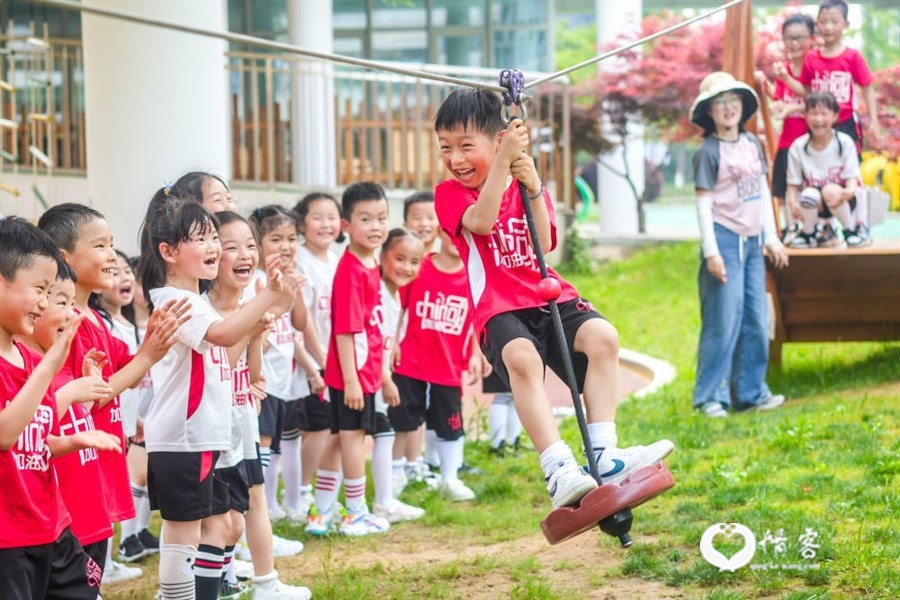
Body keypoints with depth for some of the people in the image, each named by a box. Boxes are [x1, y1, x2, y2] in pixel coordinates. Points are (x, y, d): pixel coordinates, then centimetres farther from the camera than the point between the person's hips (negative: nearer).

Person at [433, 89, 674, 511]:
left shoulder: (527, 187, 15)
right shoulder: (450, 194, 6)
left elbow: (543, 246, -2)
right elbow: (482, 222, -17)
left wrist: (533, 189, -16)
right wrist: (503, 161, -23)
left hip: (549, 298, 4)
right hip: (498, 310, -4)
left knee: (602, 336, -26)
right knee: (521, 356, -37)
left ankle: (604, 456, -28)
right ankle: (559, 471, -45)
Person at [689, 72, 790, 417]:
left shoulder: (752, 144, 12)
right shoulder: (708, 152, -7)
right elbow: (703, 204, -9)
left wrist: (771, 238, 14)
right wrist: (711, 251, -14)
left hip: (752, 241, 7)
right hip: (725, 238, -7)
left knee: (756, 320, 9)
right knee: (723, 321, -7)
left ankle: (750, 392, 17)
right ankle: (709, 397, -1)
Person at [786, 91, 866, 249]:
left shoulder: (844, 142, -9)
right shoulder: (798, 147, -6)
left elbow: (852, 177, -10)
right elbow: (793, 183, -4)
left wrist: (849, 191, -33)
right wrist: (792, 201, -24)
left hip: (839, 201, -1)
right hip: (815, 206, 1)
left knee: (831, 191, -35)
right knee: (810, 194, -33)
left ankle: (852, 230, -10)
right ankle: (808, 234, -5)